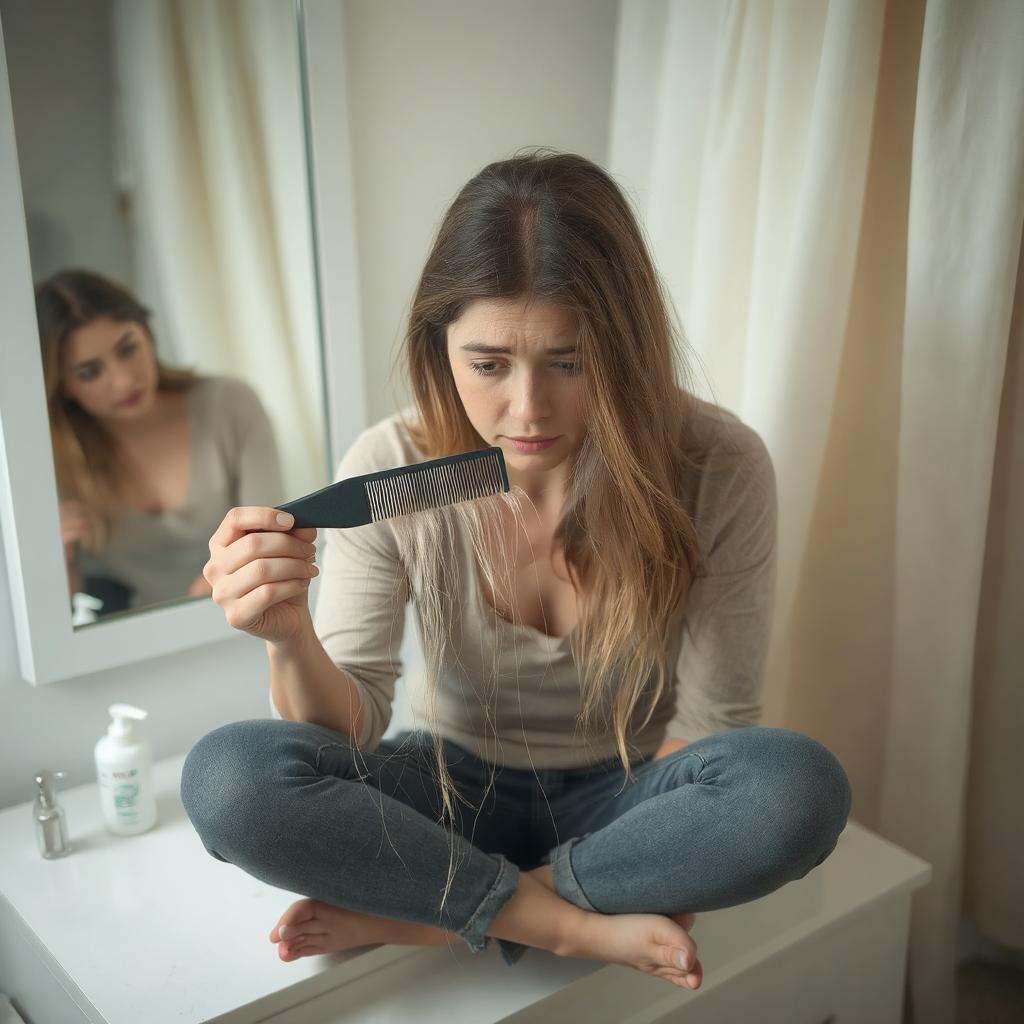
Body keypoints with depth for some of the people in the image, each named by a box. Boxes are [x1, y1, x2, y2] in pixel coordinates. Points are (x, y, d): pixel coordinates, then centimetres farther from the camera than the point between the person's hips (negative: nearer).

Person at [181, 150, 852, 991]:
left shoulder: (719, 469, -19)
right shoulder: (389, 469, -16)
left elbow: (707, 723, -9)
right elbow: (349, 730, -15)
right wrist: (291, 640, -35)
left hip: (625, 799, 0)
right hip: (457, 793, 1)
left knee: (801, 787, -32)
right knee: (227, 778, -25)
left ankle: (416, 912, -18)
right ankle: (572, 921, -17)